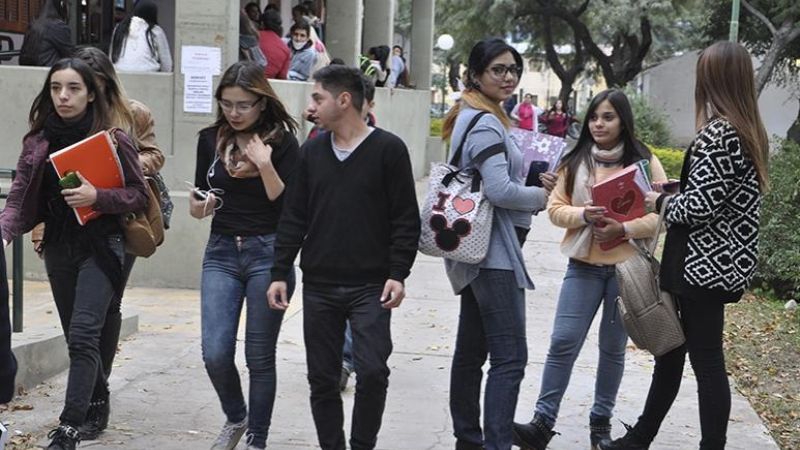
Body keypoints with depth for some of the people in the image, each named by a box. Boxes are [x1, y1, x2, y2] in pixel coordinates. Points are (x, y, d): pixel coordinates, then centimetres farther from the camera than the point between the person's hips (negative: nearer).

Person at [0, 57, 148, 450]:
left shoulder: (113, 139, -7)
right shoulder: (38, 141, 5)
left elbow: (139, 195, -3)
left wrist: (97, 197, -20)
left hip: (100, 247, -5)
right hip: (58, 248, 5)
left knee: (82, 336, -15)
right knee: (77, 337, 15)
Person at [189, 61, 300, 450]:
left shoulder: (281, 141, -4)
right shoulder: (211, 139, 5)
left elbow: (289, 207, -10)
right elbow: (197, 204, 13)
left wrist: (264, 164, -19)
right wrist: (199, 206, -9)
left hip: (268, 253, -3)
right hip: (221, 252, 3)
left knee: (260, 357, 3)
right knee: (215, 353, -4)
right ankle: (235, 418, 24)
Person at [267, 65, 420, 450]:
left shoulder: (388, 150, -4)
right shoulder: (311, 152, 10)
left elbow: (406, 219, -4)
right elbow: (294, 217, 11)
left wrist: (397, 274, -12)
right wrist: (280, 273, 6)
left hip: (370, 287, -4)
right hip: (319, 287, 4)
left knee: (372, 371, -12)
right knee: (322, 378, 6)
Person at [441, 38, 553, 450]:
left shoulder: (469, 118, 16)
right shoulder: (486, 124, -15)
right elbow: (501, 190, -22)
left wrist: (534, 184, 9)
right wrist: (542, 196, -5)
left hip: (475, 251, 11)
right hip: (494, 252, -11)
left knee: (470, 350, 14)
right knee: (510, 357, -13)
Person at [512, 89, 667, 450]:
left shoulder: (644, 162, -3)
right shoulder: (576, 162, 4)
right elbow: (556, 209, 3)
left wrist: (624, 229, -20)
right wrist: (583, 215, -17)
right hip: (583, 266, 1)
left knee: (613, 348, 10)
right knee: (563, 342, -5)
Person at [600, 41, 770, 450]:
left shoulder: (719, 133, -19)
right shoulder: (748, 132, 10)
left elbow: (700, 205, -22)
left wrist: (661, 202, -4)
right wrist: (673, 196, 11)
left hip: (704, 265, -10)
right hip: (716, 262, 10)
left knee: (706, 361, -2)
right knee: (671, 349, 18)